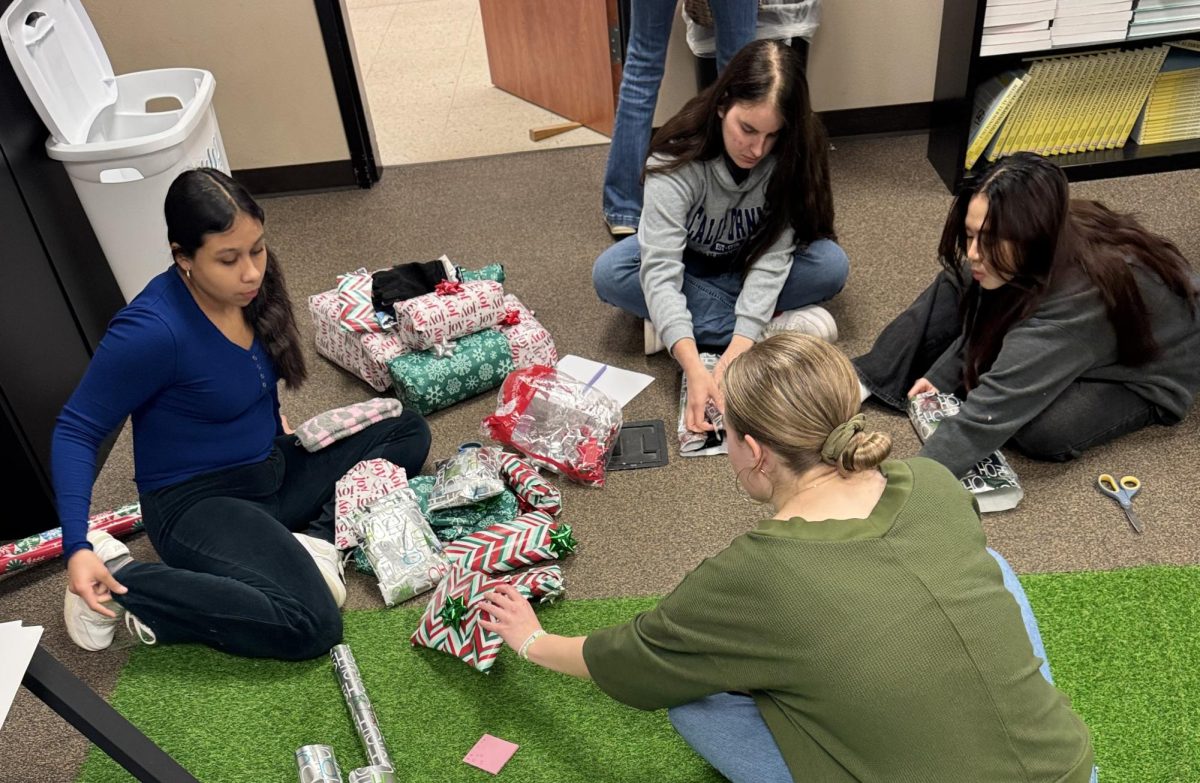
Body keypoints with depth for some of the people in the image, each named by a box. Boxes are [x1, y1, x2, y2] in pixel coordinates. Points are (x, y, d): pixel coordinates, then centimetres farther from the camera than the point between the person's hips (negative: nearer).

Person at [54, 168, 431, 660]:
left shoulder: (252, 287, -6)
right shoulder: (152, 331, -27)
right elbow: (76, 431, -18)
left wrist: (273, 427, 11)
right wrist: (77, 547, -24)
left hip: (273, 468, 8)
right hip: (197, 503, -8)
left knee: (408, 431, 9)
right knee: (311, 625, -26)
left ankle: (320, 538, -9)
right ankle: (119, 581, -11)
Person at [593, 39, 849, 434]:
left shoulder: (795, 153, -26)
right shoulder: (679, 156, -33)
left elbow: (773, 254, -30)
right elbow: (660, 269, -40)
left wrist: (741, 342, -44)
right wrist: (693, 367, -53)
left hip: (752, 266, 1)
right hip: (688, 261, 0)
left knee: (831, 265, -27)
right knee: (609, 274, -31)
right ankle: (776, 330, -27)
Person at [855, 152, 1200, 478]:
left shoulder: (1081, 297, -43)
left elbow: (991, 413, -47)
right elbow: (982, 319, -1)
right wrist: (940, 377, -14)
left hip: (1149, 374, -7)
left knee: (1043, 429, -34)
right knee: (960, 288, -7)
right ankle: (871, 380, -8)